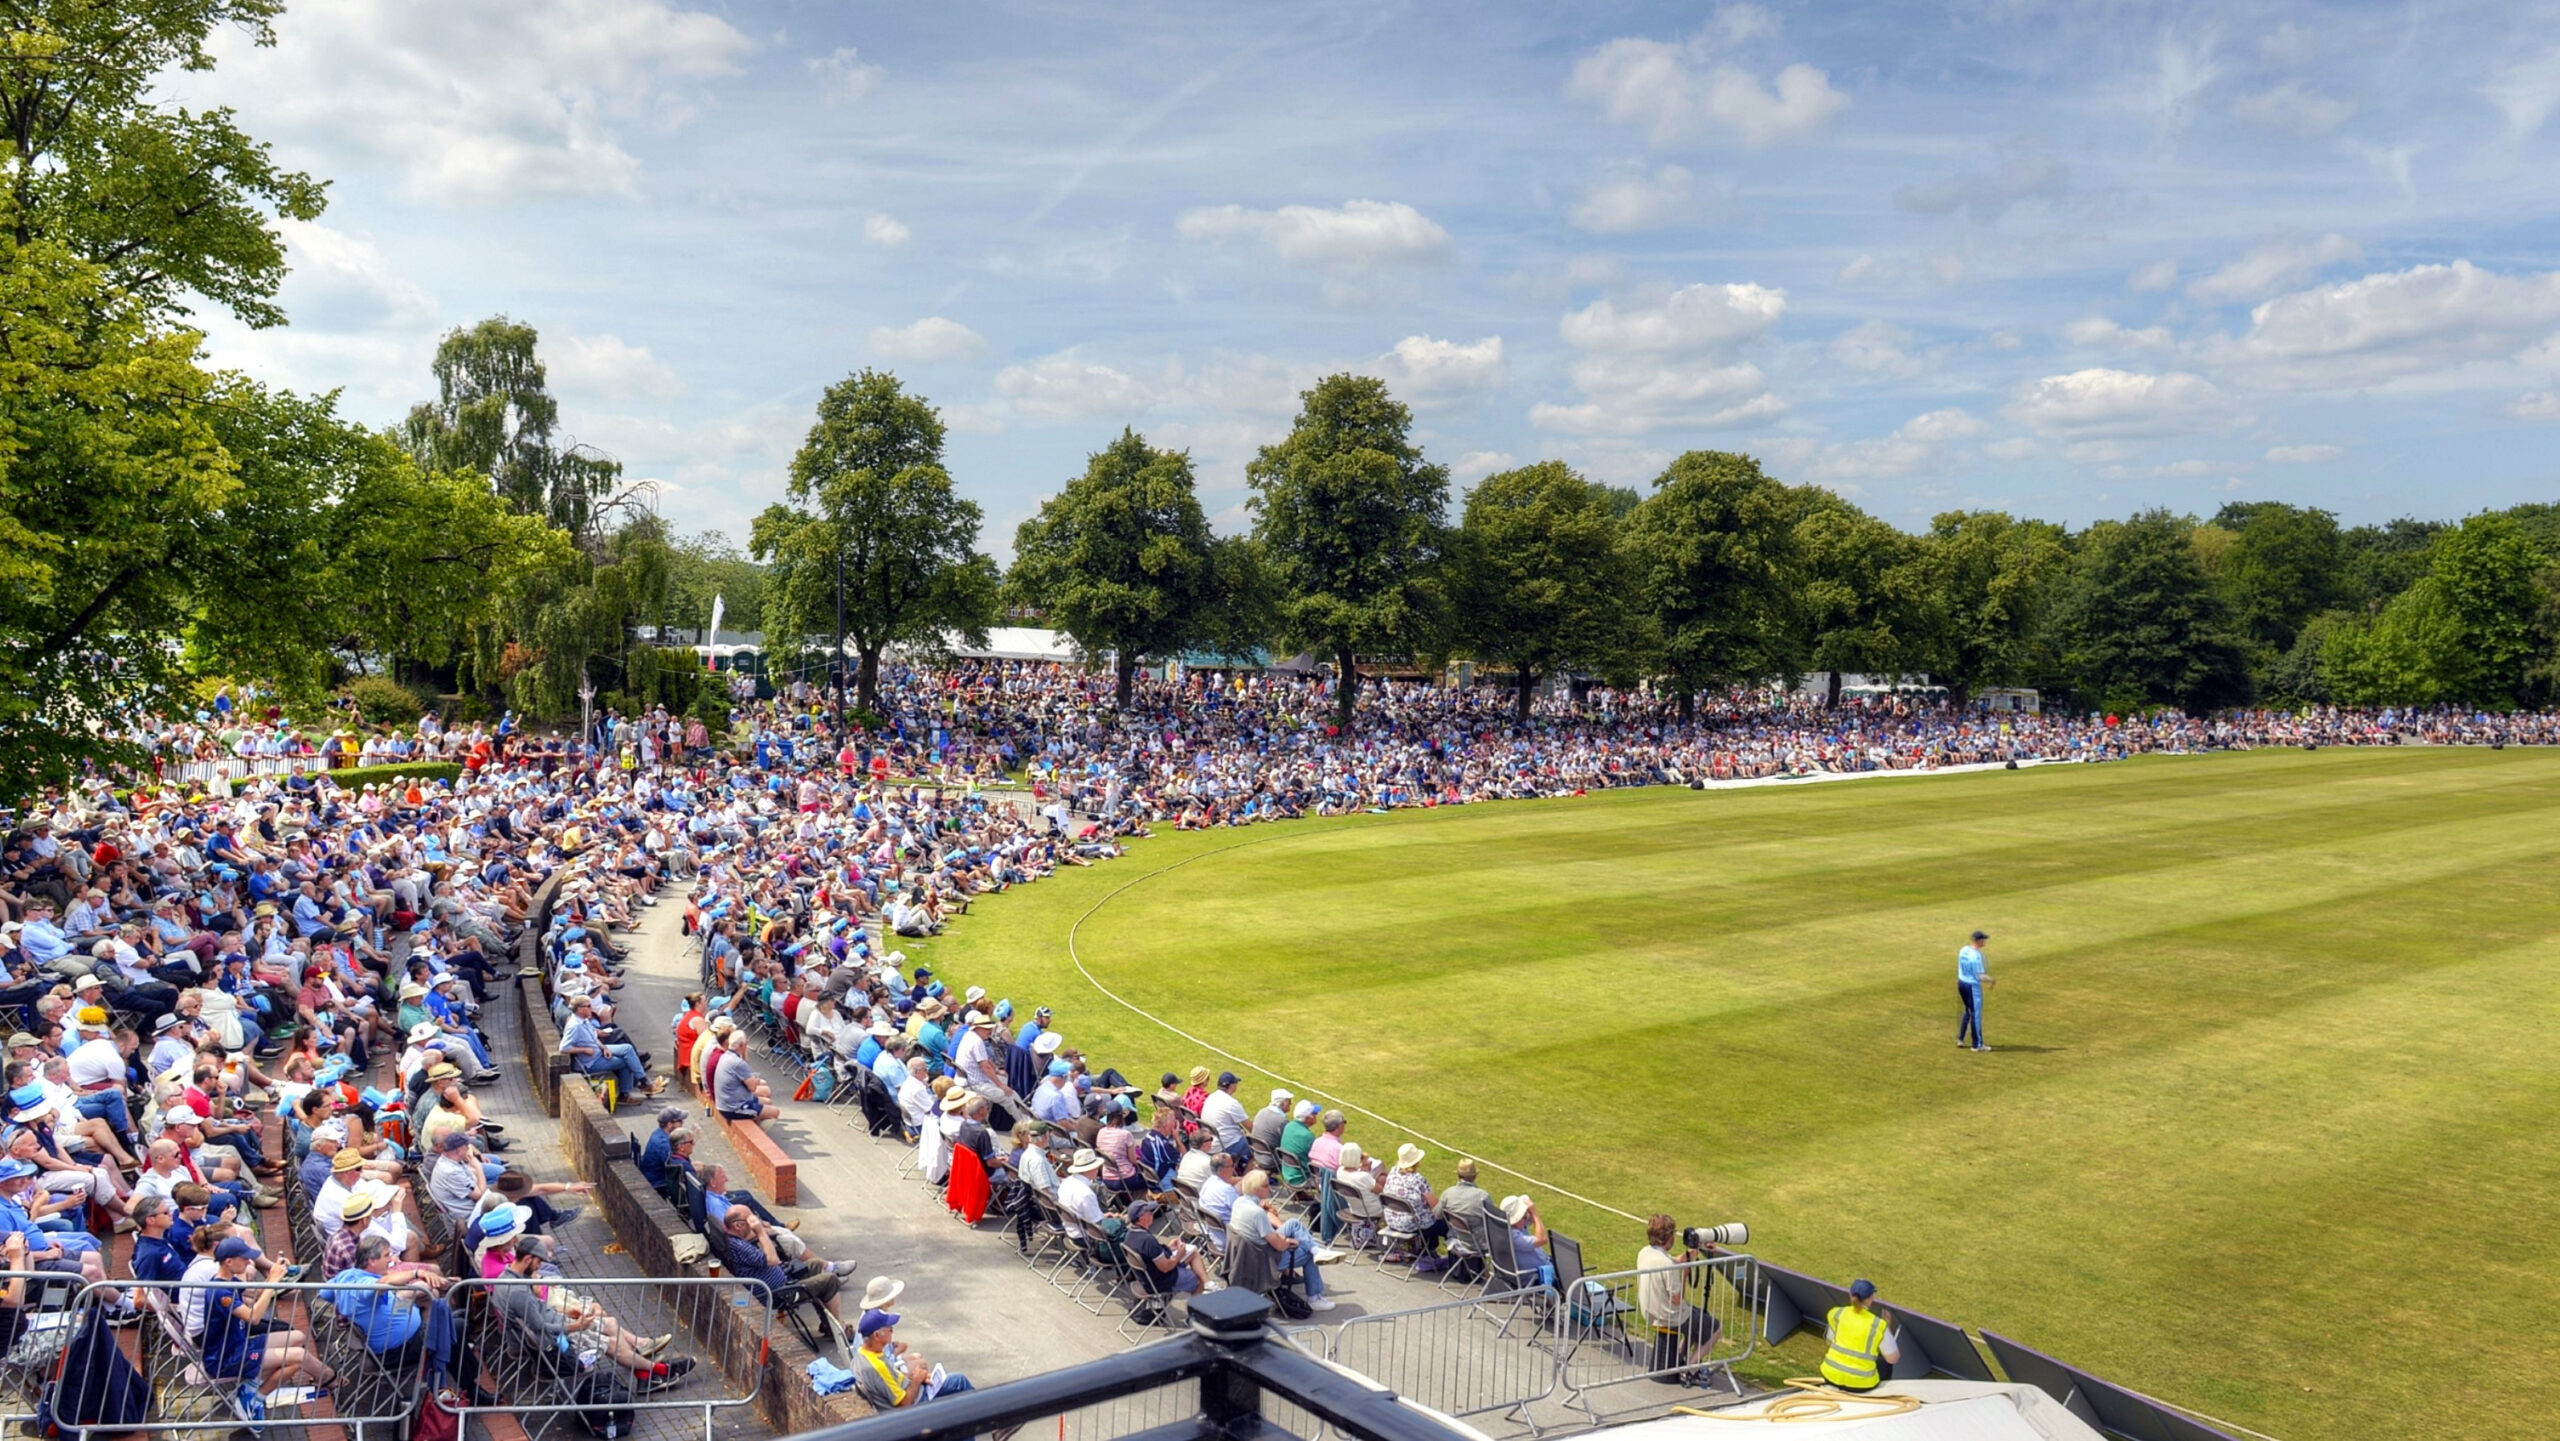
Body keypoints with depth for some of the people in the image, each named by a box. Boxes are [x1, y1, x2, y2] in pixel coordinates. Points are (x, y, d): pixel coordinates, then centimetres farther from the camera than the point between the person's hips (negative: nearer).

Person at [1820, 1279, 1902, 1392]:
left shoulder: (1836, 1314, -3)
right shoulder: (1879, 1325, -12)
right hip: (1861, 1383, -1)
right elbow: (1893, 1358, -3)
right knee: (1887, 1365, 27)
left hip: (1831, 1375, 1)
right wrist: (1888, 1330, 7)